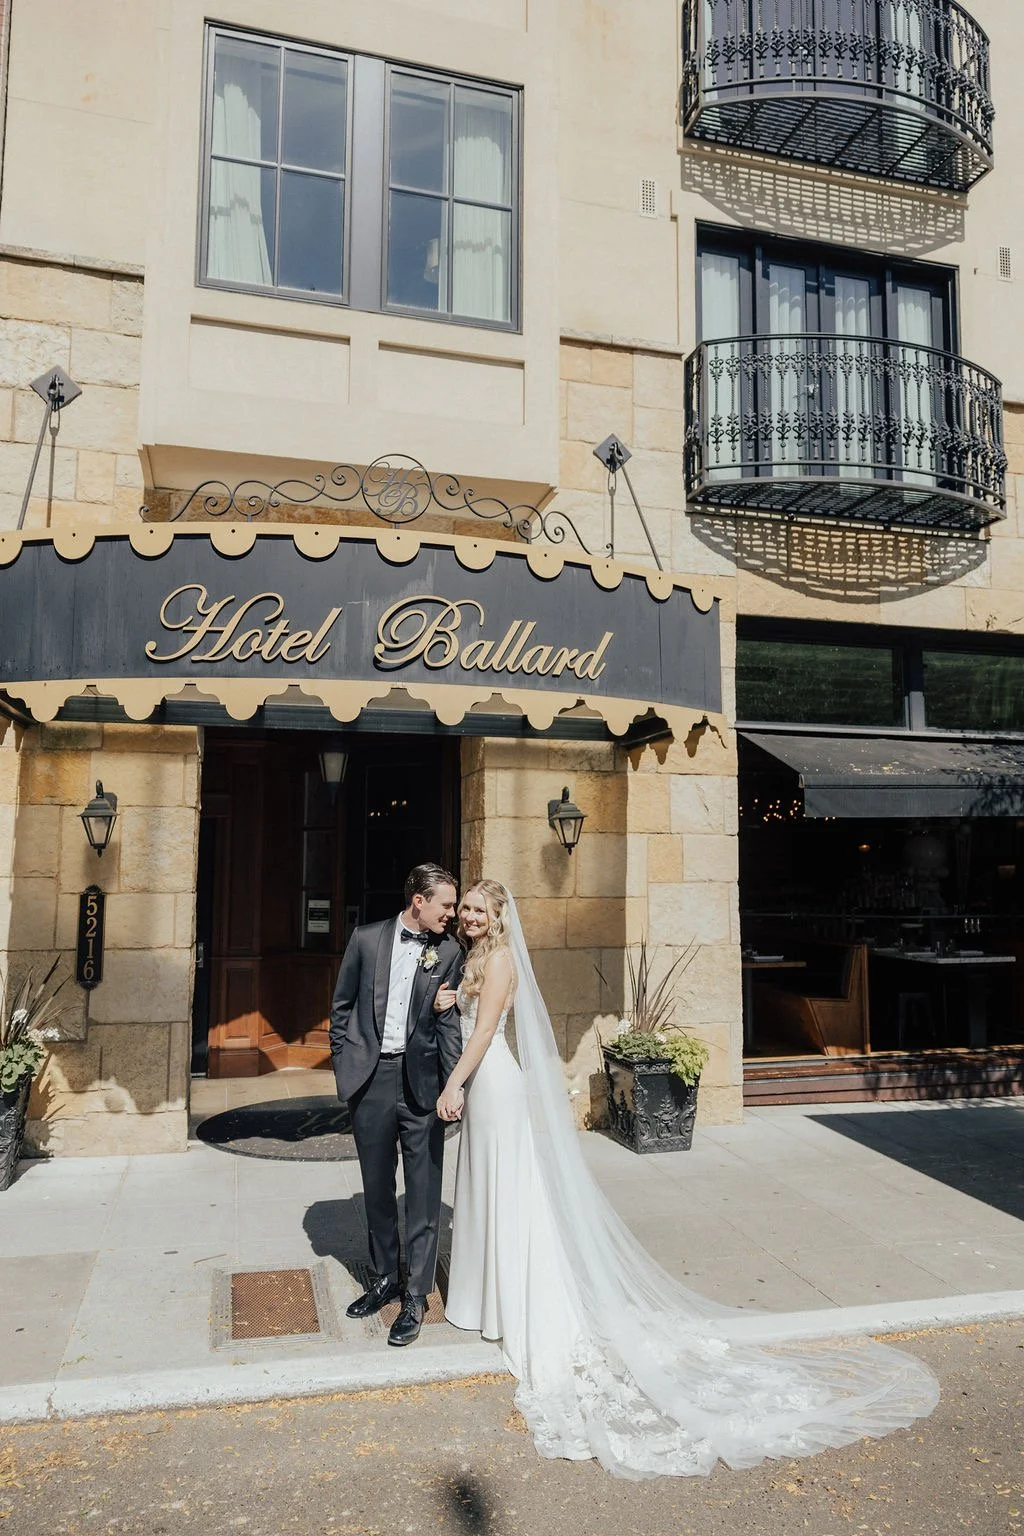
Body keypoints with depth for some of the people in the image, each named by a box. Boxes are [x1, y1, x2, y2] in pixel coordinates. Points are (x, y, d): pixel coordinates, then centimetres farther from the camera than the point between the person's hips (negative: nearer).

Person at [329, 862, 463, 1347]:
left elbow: (450, 1022, -4)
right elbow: (341, 1006, 8)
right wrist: (343, 1064, 3)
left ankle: (416, 1296, 16)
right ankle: (385, 1278, 33)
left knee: (423, 1193, 3)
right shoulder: (366, 939, 1)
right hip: (370, 1079, 2)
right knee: (377, 1189, 15)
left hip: (420, 1081, -1)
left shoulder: (449, 952, -1)